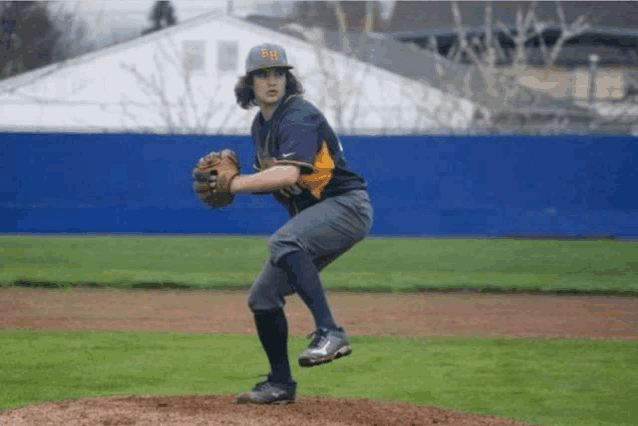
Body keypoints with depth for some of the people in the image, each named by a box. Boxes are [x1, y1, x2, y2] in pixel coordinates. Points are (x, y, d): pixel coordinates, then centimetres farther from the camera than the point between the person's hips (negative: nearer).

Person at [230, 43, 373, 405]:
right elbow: (269, 177, 18)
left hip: (346, 206, -9)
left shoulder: (299, 116, -17)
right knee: (262, 296, 8)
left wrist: (236, 184, -29)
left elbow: (288, 174, -31)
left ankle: (330, 332, -41)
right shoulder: (262, 124, 12)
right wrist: (235, 180, -1)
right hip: (311, 218, 9)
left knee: (284, 242, -37)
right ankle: (281, 384, 22)